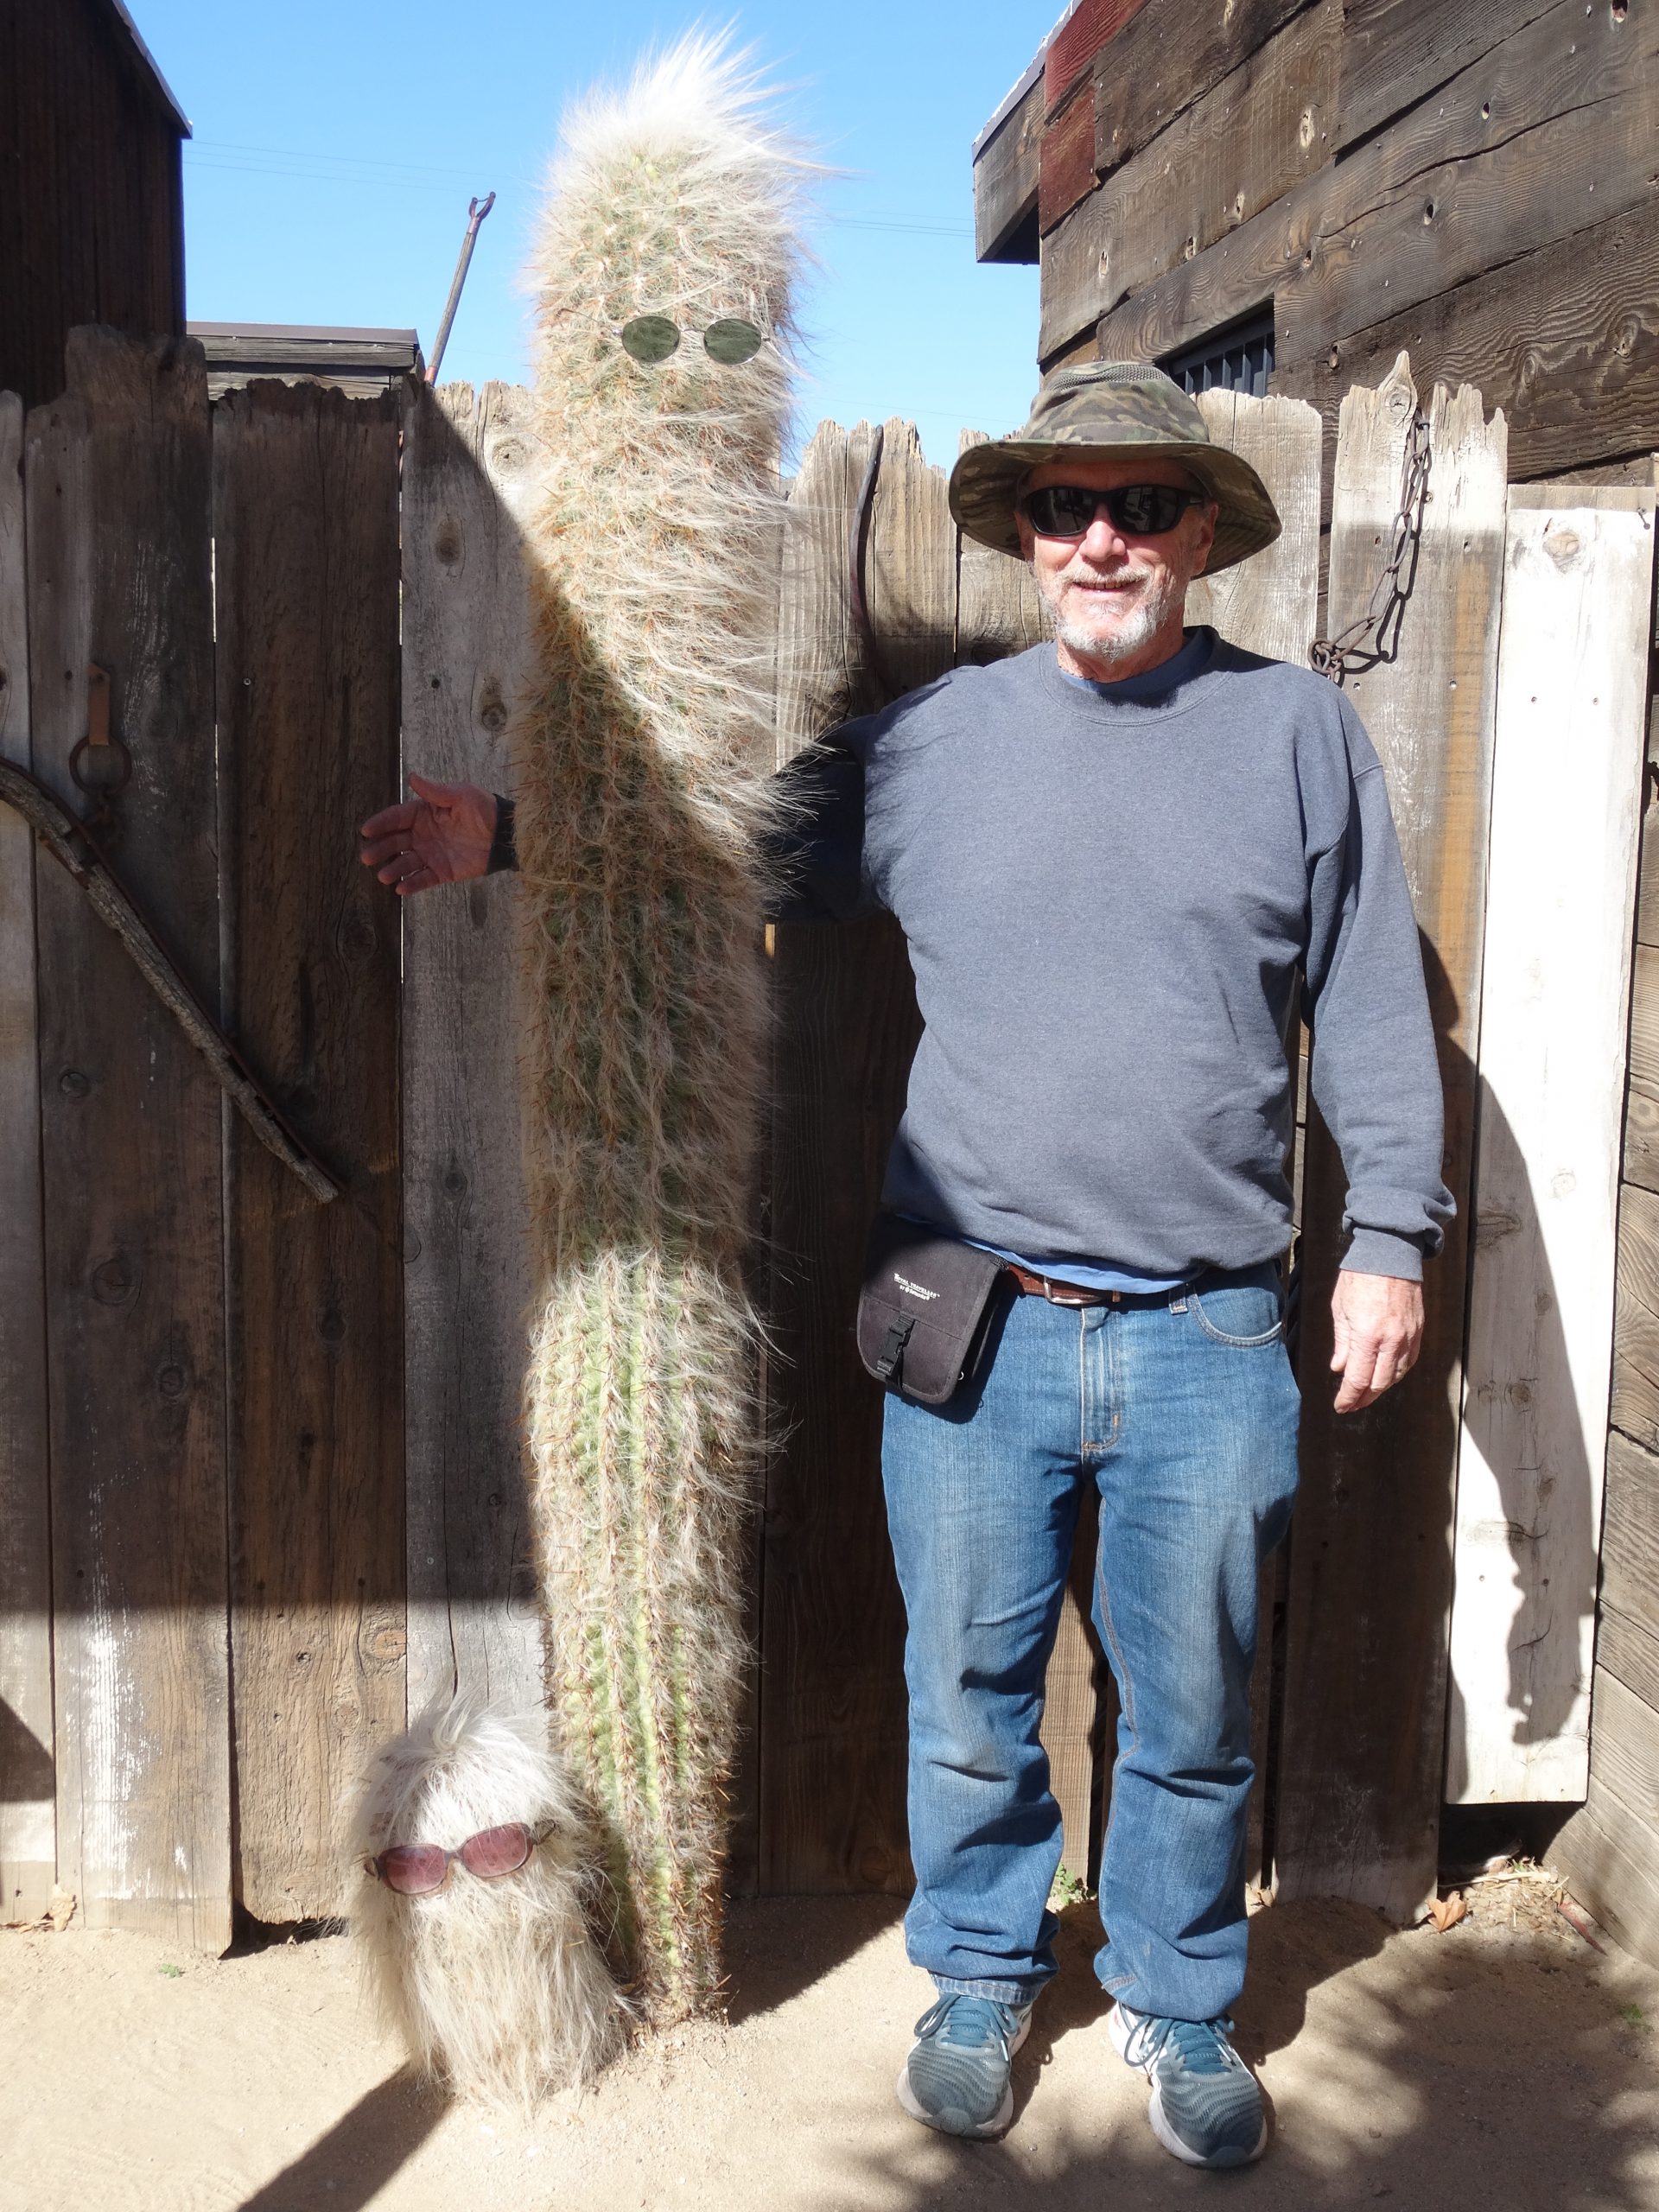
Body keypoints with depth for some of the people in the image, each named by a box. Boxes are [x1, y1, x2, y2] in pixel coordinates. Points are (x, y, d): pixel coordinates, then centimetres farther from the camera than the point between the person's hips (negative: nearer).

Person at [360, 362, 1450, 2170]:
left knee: (1191, 1714, 12)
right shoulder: (930, 739, 5)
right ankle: (980, 1976, 37)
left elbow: (1371, 1009, 5)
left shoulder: (1298, 731, 4)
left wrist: (1391, 1235, 2)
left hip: (1206, 1343, 0)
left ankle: (1178, 2003, 36)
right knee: (968, 1697, 13)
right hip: (974, 1335, 1)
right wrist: (511, 835, 6)